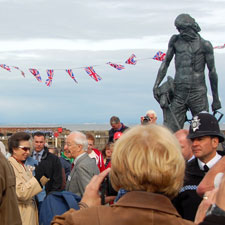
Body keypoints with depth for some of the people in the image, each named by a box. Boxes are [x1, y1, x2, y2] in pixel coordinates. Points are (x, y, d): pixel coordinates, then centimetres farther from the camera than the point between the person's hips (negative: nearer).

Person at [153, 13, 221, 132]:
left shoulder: (204, 45, 2)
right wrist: (156, 85, 3)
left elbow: (212, 71, 5)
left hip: (198, 93, -2)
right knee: (170, 132, -7)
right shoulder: (175, 41, 10)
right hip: (179, 93, 2)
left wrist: (216, 99, 6)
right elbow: (165, 63, 14)